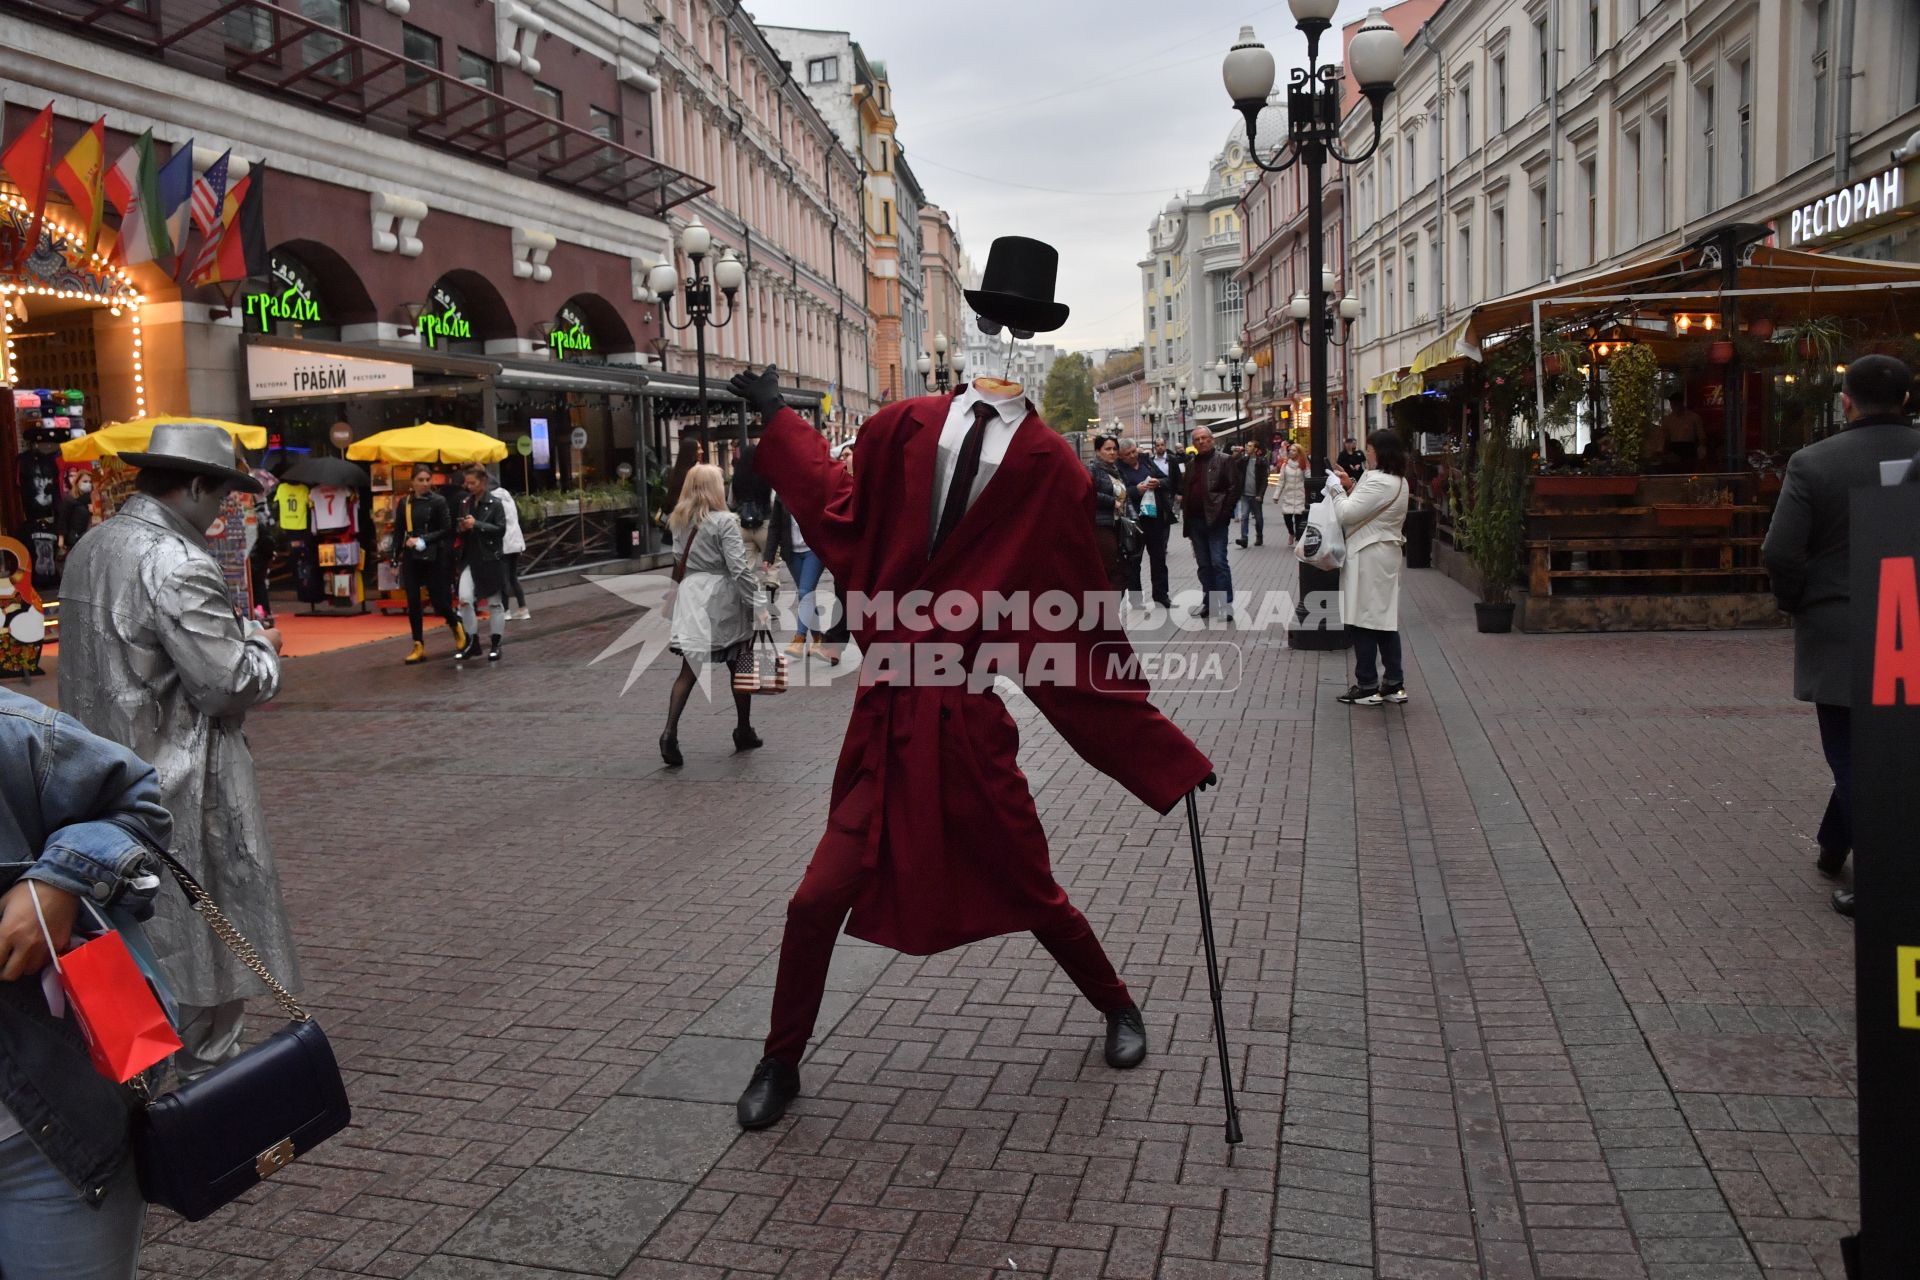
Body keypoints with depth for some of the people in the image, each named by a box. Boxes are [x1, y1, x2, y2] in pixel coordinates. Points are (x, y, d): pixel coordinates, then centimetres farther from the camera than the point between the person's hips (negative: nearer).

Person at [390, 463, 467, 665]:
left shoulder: (438, 501, -5)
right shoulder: (404, 503, 6)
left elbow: (446, 530, -8)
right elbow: (398, 533, 10)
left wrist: (423, 540, -16)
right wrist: (396, 559, 7)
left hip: (433, 558, -4)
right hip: (411, 559, 4)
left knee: (439, 600, -2)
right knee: (413, 603, 2)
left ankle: (457, 628, 28)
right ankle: (418, 646, 9)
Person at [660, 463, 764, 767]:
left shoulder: (680, 522, 8)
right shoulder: (725, 521, -11)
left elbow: (682, 559, 9)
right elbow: (739, 568, -17)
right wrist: (757, 601, -14)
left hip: (691, 597, 4)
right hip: (722, 601, -4)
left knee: (689, 669, 1)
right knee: (739, 667, 13)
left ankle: (670, 733, -15)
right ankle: (744, 732, 24)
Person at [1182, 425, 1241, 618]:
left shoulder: (1224, 460, -3)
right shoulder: (1191, 464, 16)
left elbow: (1234, 488, -8)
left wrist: (1224, 514, -14)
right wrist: (1186, 513, 10)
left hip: (1215, 520, -6)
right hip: (1196, 521, 6)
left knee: (1219, 562, -9)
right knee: (1204, 565, 10)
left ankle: (1226, 604, -4)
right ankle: (1209, 602, 17)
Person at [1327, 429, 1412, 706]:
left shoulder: (1379, 482, -19)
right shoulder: (1397, 481, 14)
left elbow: (1347, 514, -20)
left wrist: (1337, 488, -4)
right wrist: (1350, 487, 8)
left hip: (1369, 557, -10)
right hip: (1385, 556, 10)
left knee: (1363, 621, -3)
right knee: (1385, 620, 12)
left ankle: (1367, 687, 2)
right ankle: (1394, 684, 16)